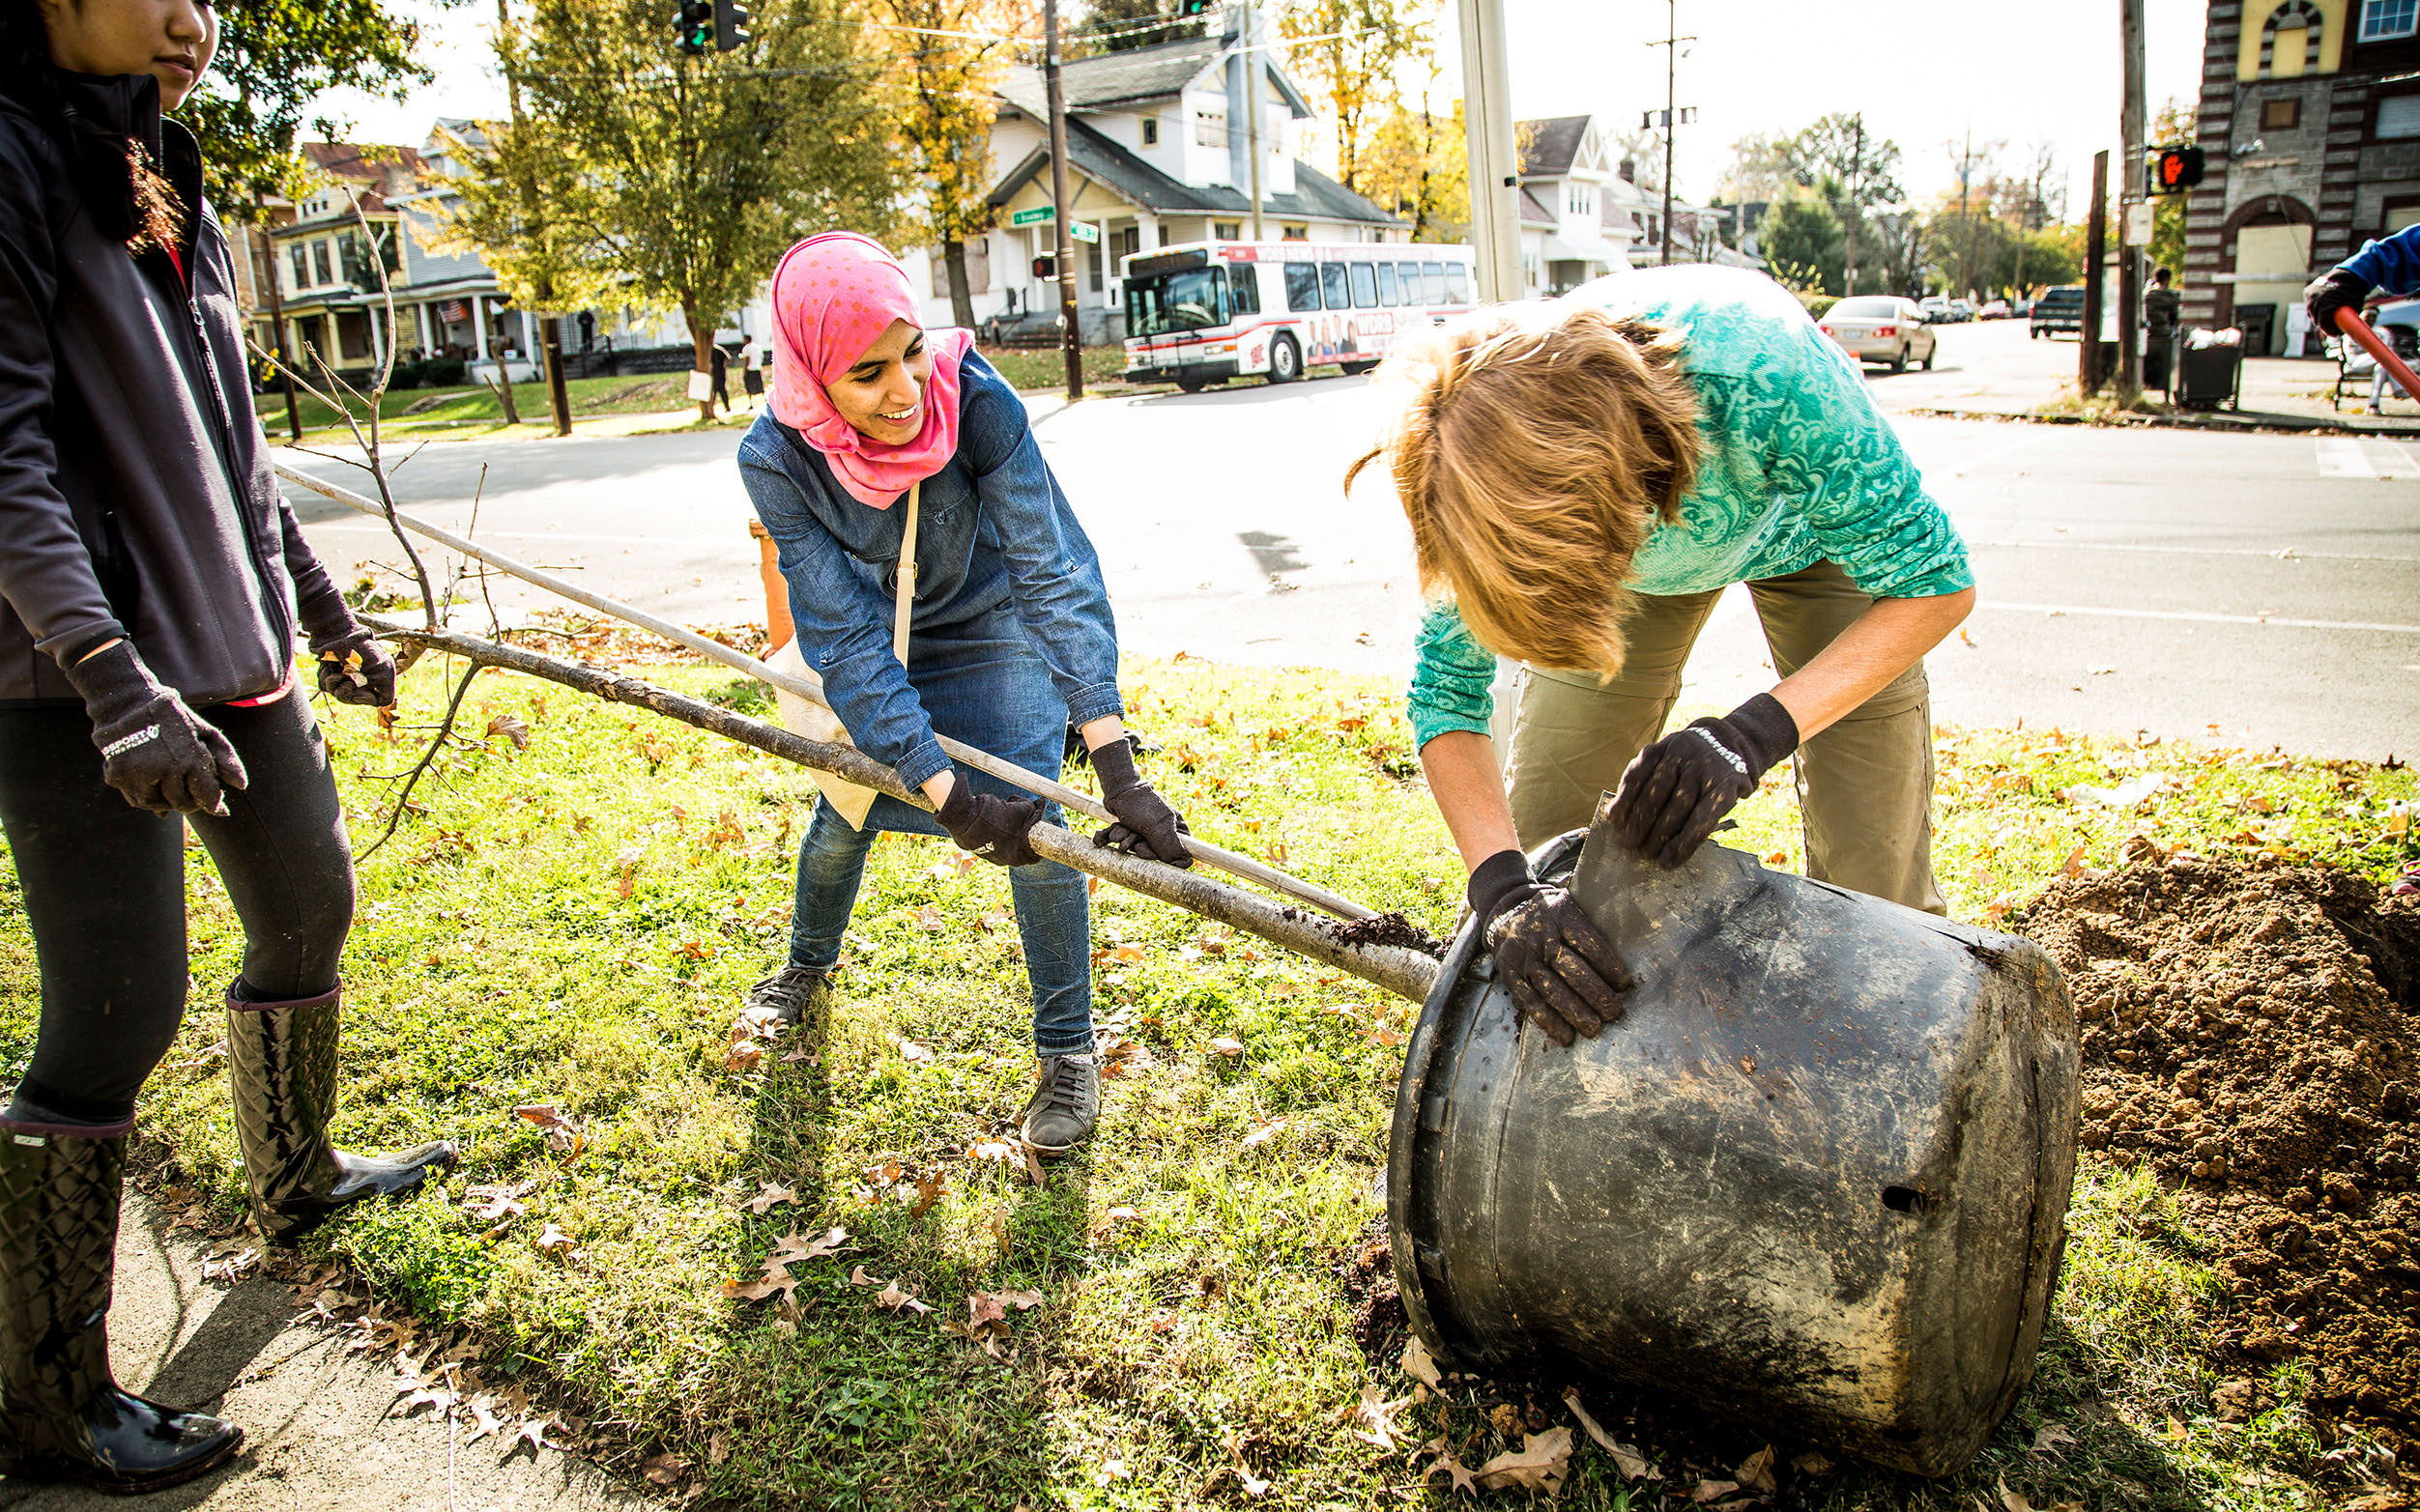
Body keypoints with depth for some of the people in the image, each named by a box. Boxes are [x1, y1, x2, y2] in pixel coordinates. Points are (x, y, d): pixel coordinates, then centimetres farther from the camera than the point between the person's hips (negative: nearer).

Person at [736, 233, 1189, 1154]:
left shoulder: (976, 402, -35)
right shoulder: (776, 459, -29)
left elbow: (1058, 573, -36)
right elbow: (846, 638, -28)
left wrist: (1117, 771, -44)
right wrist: (945, 795, -36)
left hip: (991, 630, -2)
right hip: (873, 642, 2)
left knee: (1033, 826, -13)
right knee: (843, 815, 15)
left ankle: (1067, 1051, 8)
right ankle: (809, 967, 50)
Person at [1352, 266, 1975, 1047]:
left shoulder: (1762, 373, -44)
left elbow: (1935, 582, -31)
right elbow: (1447, 689, -26)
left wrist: (1755, 733, -44)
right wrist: (1504, 887, -41)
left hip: (1807, 519, -2)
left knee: (1873, 884, -9)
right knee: (1540, 851, -4)